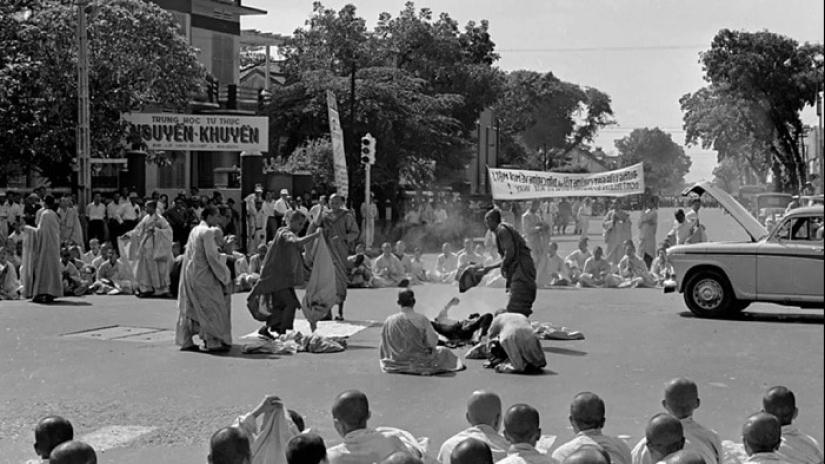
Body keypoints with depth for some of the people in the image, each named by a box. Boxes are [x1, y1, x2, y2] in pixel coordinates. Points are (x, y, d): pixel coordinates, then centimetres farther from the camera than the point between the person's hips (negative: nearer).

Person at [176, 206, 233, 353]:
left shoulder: (194, 230, 13)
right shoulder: (207, 232, -13)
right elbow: (211, 257, -18)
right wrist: (223, 275, -10)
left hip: (190, 274, 9)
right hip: (203, 275, -9)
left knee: (190, 308, 13)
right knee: (213, 308, -4)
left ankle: (186, 341, 17)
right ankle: (213, 342, -5)